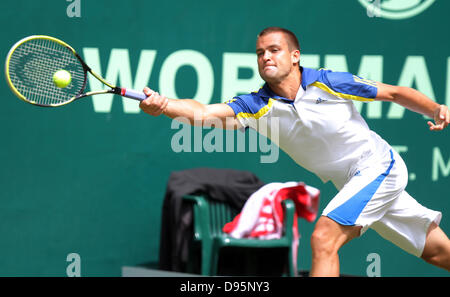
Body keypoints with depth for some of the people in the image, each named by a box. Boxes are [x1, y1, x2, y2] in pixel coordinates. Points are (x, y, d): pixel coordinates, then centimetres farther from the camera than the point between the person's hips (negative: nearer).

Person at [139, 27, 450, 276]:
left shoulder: (328, 82, -13)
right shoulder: (258, 106, -5)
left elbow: (394, 93, -3)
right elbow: (203, 112, -21)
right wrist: (162, 104, -38)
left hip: (379, 164, -5)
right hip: (353, 183, 5)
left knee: (324, 238, -21)